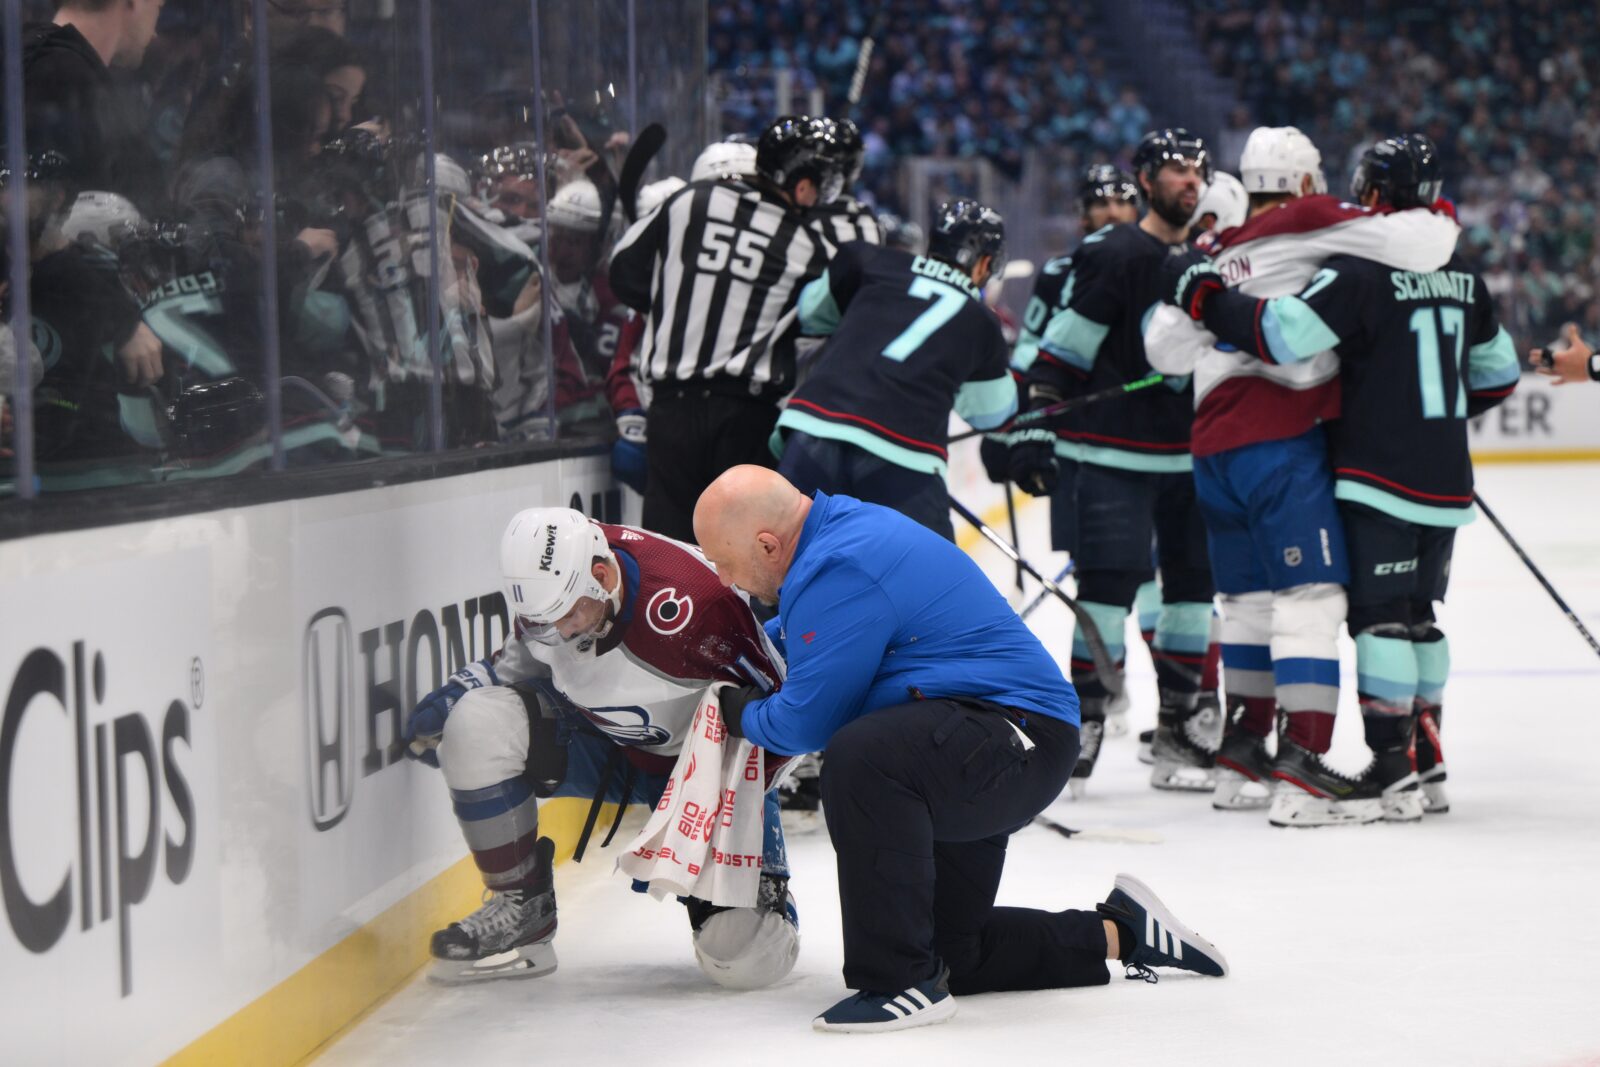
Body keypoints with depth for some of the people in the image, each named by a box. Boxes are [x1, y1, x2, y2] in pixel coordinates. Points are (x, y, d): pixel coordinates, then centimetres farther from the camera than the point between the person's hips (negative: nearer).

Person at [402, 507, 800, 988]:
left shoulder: (688, 609, -37)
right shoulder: (552, 582, -18)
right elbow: (524, 661, 7)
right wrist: (459, 690, -10)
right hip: (603, 743, 5)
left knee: (750, 957, -21)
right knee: (477, 722, -23)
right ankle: (520, 905, -6)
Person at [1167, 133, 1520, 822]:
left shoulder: (1361, 268, -14)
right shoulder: (1461, 276, 12)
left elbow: (1281, 332, -24)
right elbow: (1497, 374, 20)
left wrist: (1209, 299, -12)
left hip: (1380, 481, -8)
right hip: (1445, 483, 8)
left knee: (1381, 617, -8)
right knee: (1418, 617, 15)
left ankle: (1392, 773, -12)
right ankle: (1427, 765, 18)